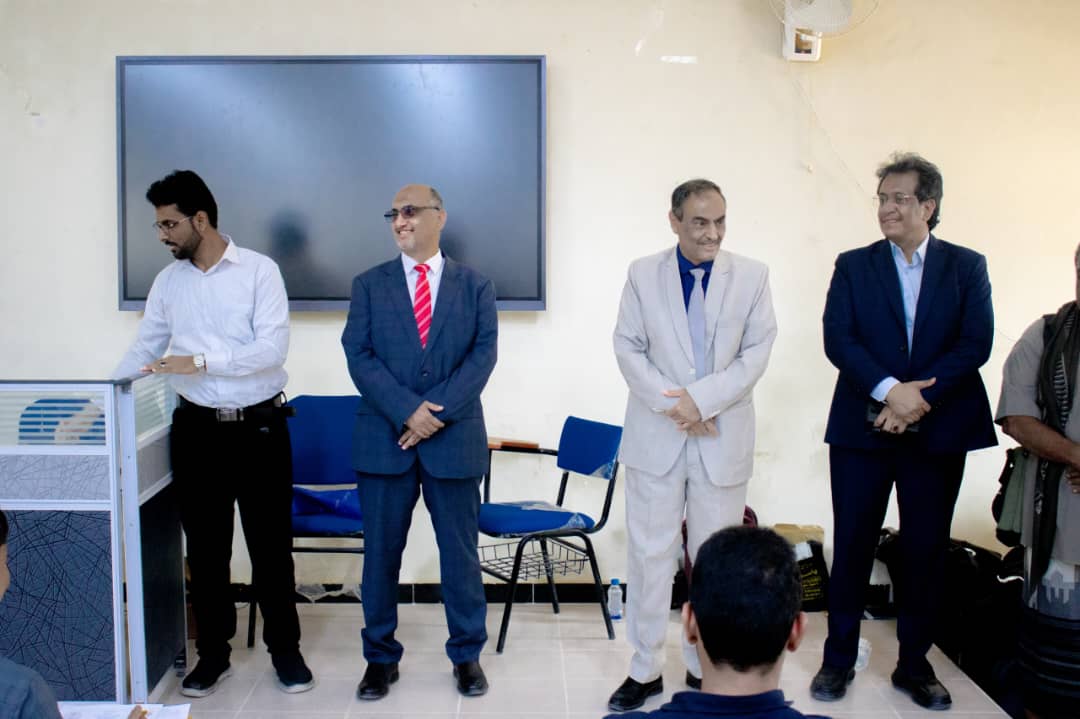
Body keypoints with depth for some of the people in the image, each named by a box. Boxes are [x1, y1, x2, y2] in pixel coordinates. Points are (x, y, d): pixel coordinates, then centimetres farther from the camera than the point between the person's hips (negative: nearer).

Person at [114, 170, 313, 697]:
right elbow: (143, 350, 11)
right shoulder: (167, 281, 6)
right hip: (197, 429, 4)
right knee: (205, 546, 10)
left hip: (260, 427, -3)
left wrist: (201, 362, -22)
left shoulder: (259, 270, -7)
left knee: (270, 543, 5)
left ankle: (285, 649, 20)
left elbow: (272, 348, -16)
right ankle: (212, 653, 23)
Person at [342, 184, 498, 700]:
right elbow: (359, 355, -3)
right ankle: (380, 657, 21)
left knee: (460, 552, 7)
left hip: (455, 440, 0)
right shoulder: (369, 285, 7)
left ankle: (467, 655, 22)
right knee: (380, 552, 7)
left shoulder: (475, 286, 6)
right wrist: (407, 411, -15)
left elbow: (483, 354, -4)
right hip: (384, 441, 1)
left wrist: (436, 412, -15)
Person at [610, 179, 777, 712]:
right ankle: (645, 669, 15)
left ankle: (706, 668, 21)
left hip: (724, 439, 0)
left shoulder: (752, 276, 1)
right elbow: (628, 347, -1)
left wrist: (701, 399, -15)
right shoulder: (643, 273, 2)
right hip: (656, 437, 0)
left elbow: (757, 352, -4)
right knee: (650, 554, 4)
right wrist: (671, 404, -13)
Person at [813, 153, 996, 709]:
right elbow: (837, 339, -6)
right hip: (863, 428, 0)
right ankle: (839, 660, 18)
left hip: (938, 431, 1)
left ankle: (914, 664, 22)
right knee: (852, 548, 4)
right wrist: (889, 390, -19)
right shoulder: (854, 266, 5)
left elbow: (976, 344, -5)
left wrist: (920, 399, -15)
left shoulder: (966, 266, 5)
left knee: (925, 551, 7)